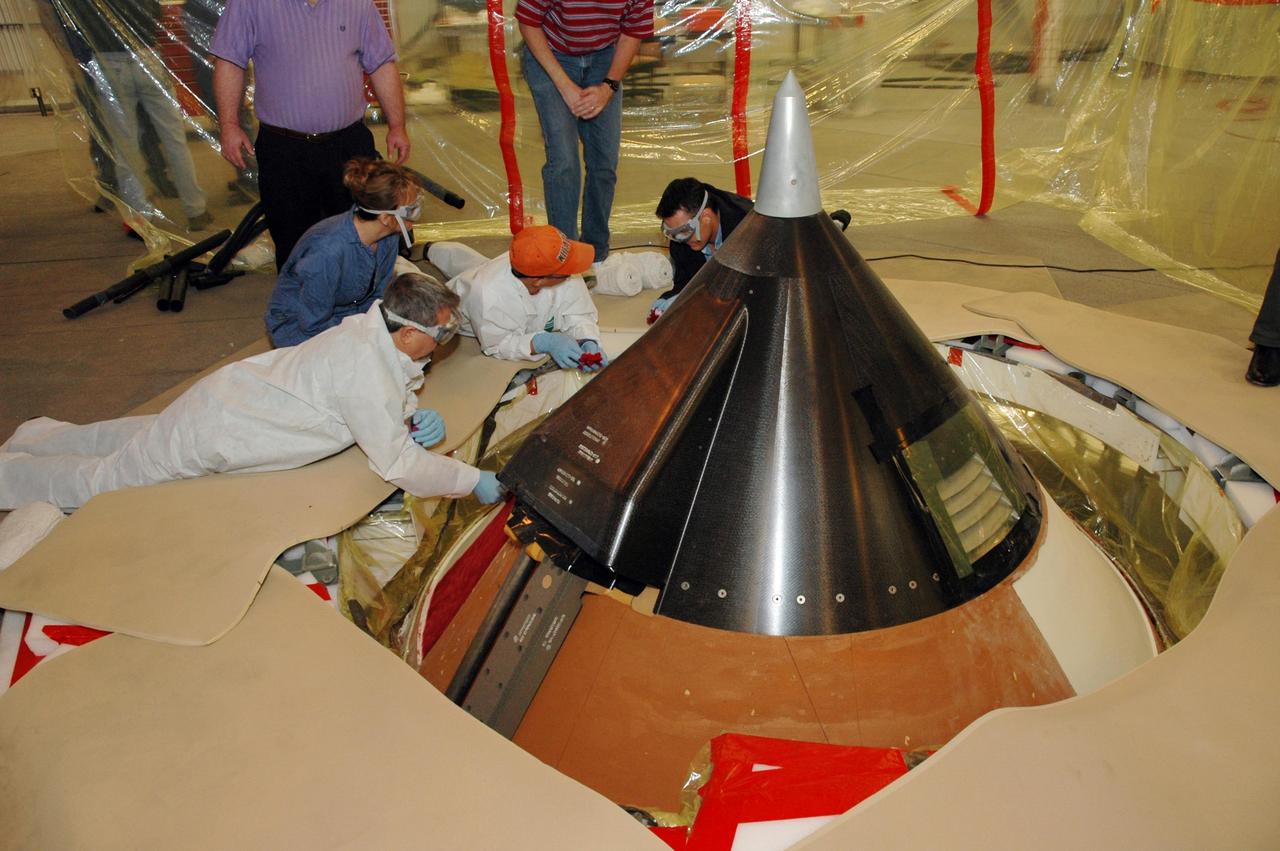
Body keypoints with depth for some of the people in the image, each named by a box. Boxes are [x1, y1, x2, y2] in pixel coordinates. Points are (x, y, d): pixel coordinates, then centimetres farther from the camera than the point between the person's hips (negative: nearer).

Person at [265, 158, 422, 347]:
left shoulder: (389, 236, -14)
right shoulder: (328, 252, -35)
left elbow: (379, 295, -1)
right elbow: (315, 326, -24)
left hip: (350, 313, 6)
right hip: (299, 327, -6)